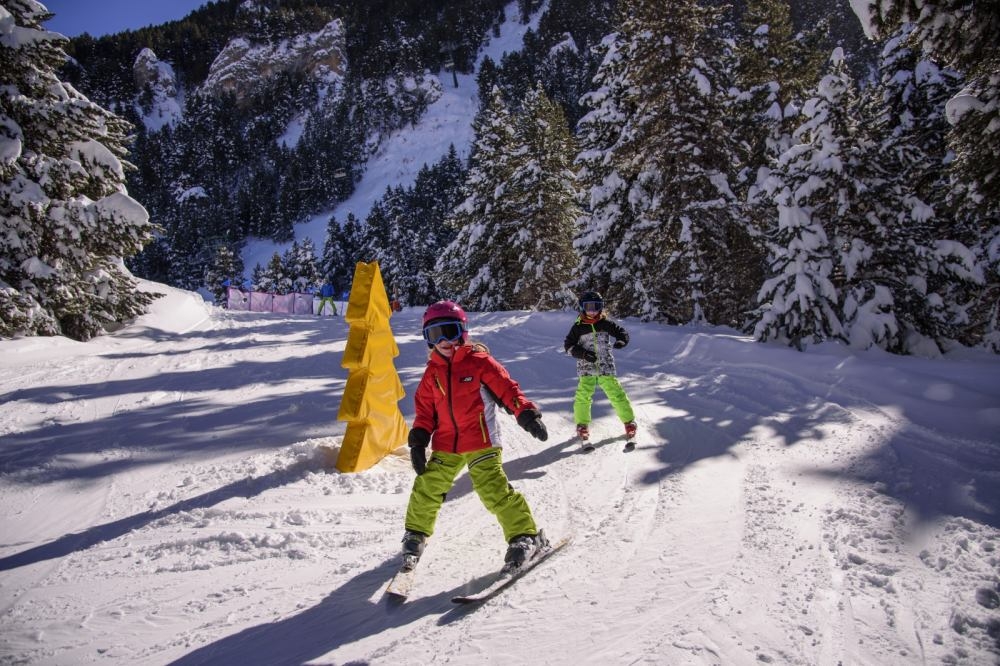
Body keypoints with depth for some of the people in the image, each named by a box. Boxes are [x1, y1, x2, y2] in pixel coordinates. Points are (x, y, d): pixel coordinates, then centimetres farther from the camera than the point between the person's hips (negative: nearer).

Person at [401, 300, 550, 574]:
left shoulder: (479, 361, -6)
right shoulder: (432, 371, 9)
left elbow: (507, 389, -9)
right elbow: (425, 409, 14)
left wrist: (527, 415, -19)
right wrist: (418, 441, 5)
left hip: (481, 442, -5)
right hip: (445, 445, 5)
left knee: (494, 490, -12)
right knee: (427, 488, 7)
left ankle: (525, 536, 2)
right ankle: (416, 534, 31)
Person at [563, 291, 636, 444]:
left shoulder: (606, 323, 3)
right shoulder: (578, 327, 2)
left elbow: (622, 332, 10)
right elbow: (568, 345, 4)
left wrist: (621, 341, -13)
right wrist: (582, 353, -12)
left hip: (606, 367, 0)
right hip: (586, 369, 0)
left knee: (616, 394, -4)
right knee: (583, 396, -12)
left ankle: (629, 421, 12)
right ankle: (582, 425, 7)